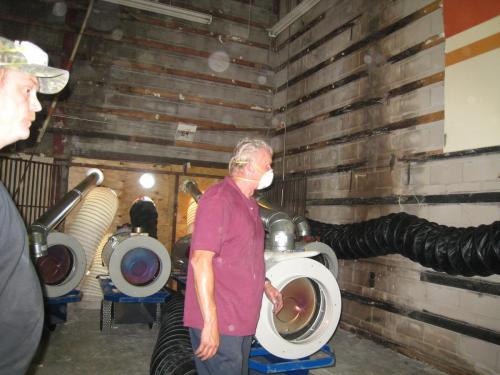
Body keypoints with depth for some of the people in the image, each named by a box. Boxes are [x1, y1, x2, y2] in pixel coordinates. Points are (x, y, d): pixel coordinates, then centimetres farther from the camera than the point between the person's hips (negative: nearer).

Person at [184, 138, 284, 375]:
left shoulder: (250, 204, 13)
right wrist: (210, 324, -23)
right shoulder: (218, 198, -18)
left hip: (243, 321, 9)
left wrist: (265, 285, 16)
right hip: (217, 324, -9)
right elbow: (200, 260, -23)